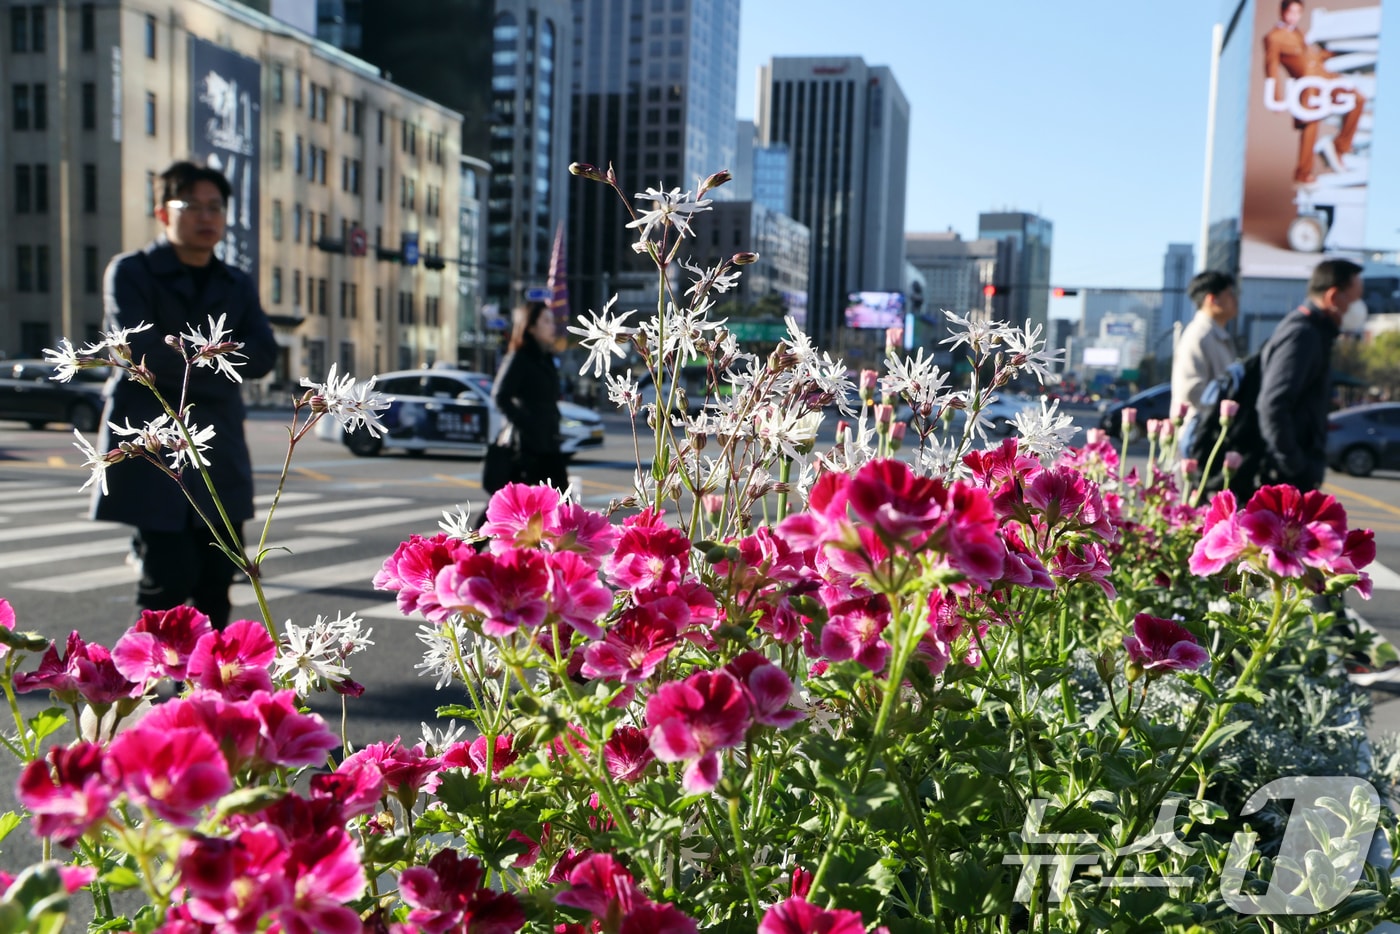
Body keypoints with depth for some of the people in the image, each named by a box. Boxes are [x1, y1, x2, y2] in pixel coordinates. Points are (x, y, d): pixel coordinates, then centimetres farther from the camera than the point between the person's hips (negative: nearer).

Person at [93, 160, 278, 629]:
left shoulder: (238, 285, 14)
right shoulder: (131, 272, 1)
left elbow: (262, 356, 0)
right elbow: (140, 351, -14)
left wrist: (182, 361, -10)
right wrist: (220, 363, -8)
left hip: (219, 456, 5)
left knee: (216, 581, 5)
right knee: (170, 578, -8)